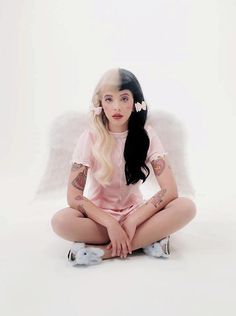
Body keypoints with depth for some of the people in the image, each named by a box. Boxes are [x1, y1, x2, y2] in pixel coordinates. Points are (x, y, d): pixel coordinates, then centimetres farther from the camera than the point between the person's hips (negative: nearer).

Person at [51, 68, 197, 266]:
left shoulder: (146, 134, -9)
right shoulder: (90, 137, -12)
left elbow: (170, 190, -15)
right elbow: (74, 197, -16)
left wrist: (133, 221, -23)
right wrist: (111, 224, -26)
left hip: (135, 212, 2)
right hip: (99, 215, -1)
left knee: (187, 207, -25)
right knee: (60, 221, -33)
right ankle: (146, 240, -22)